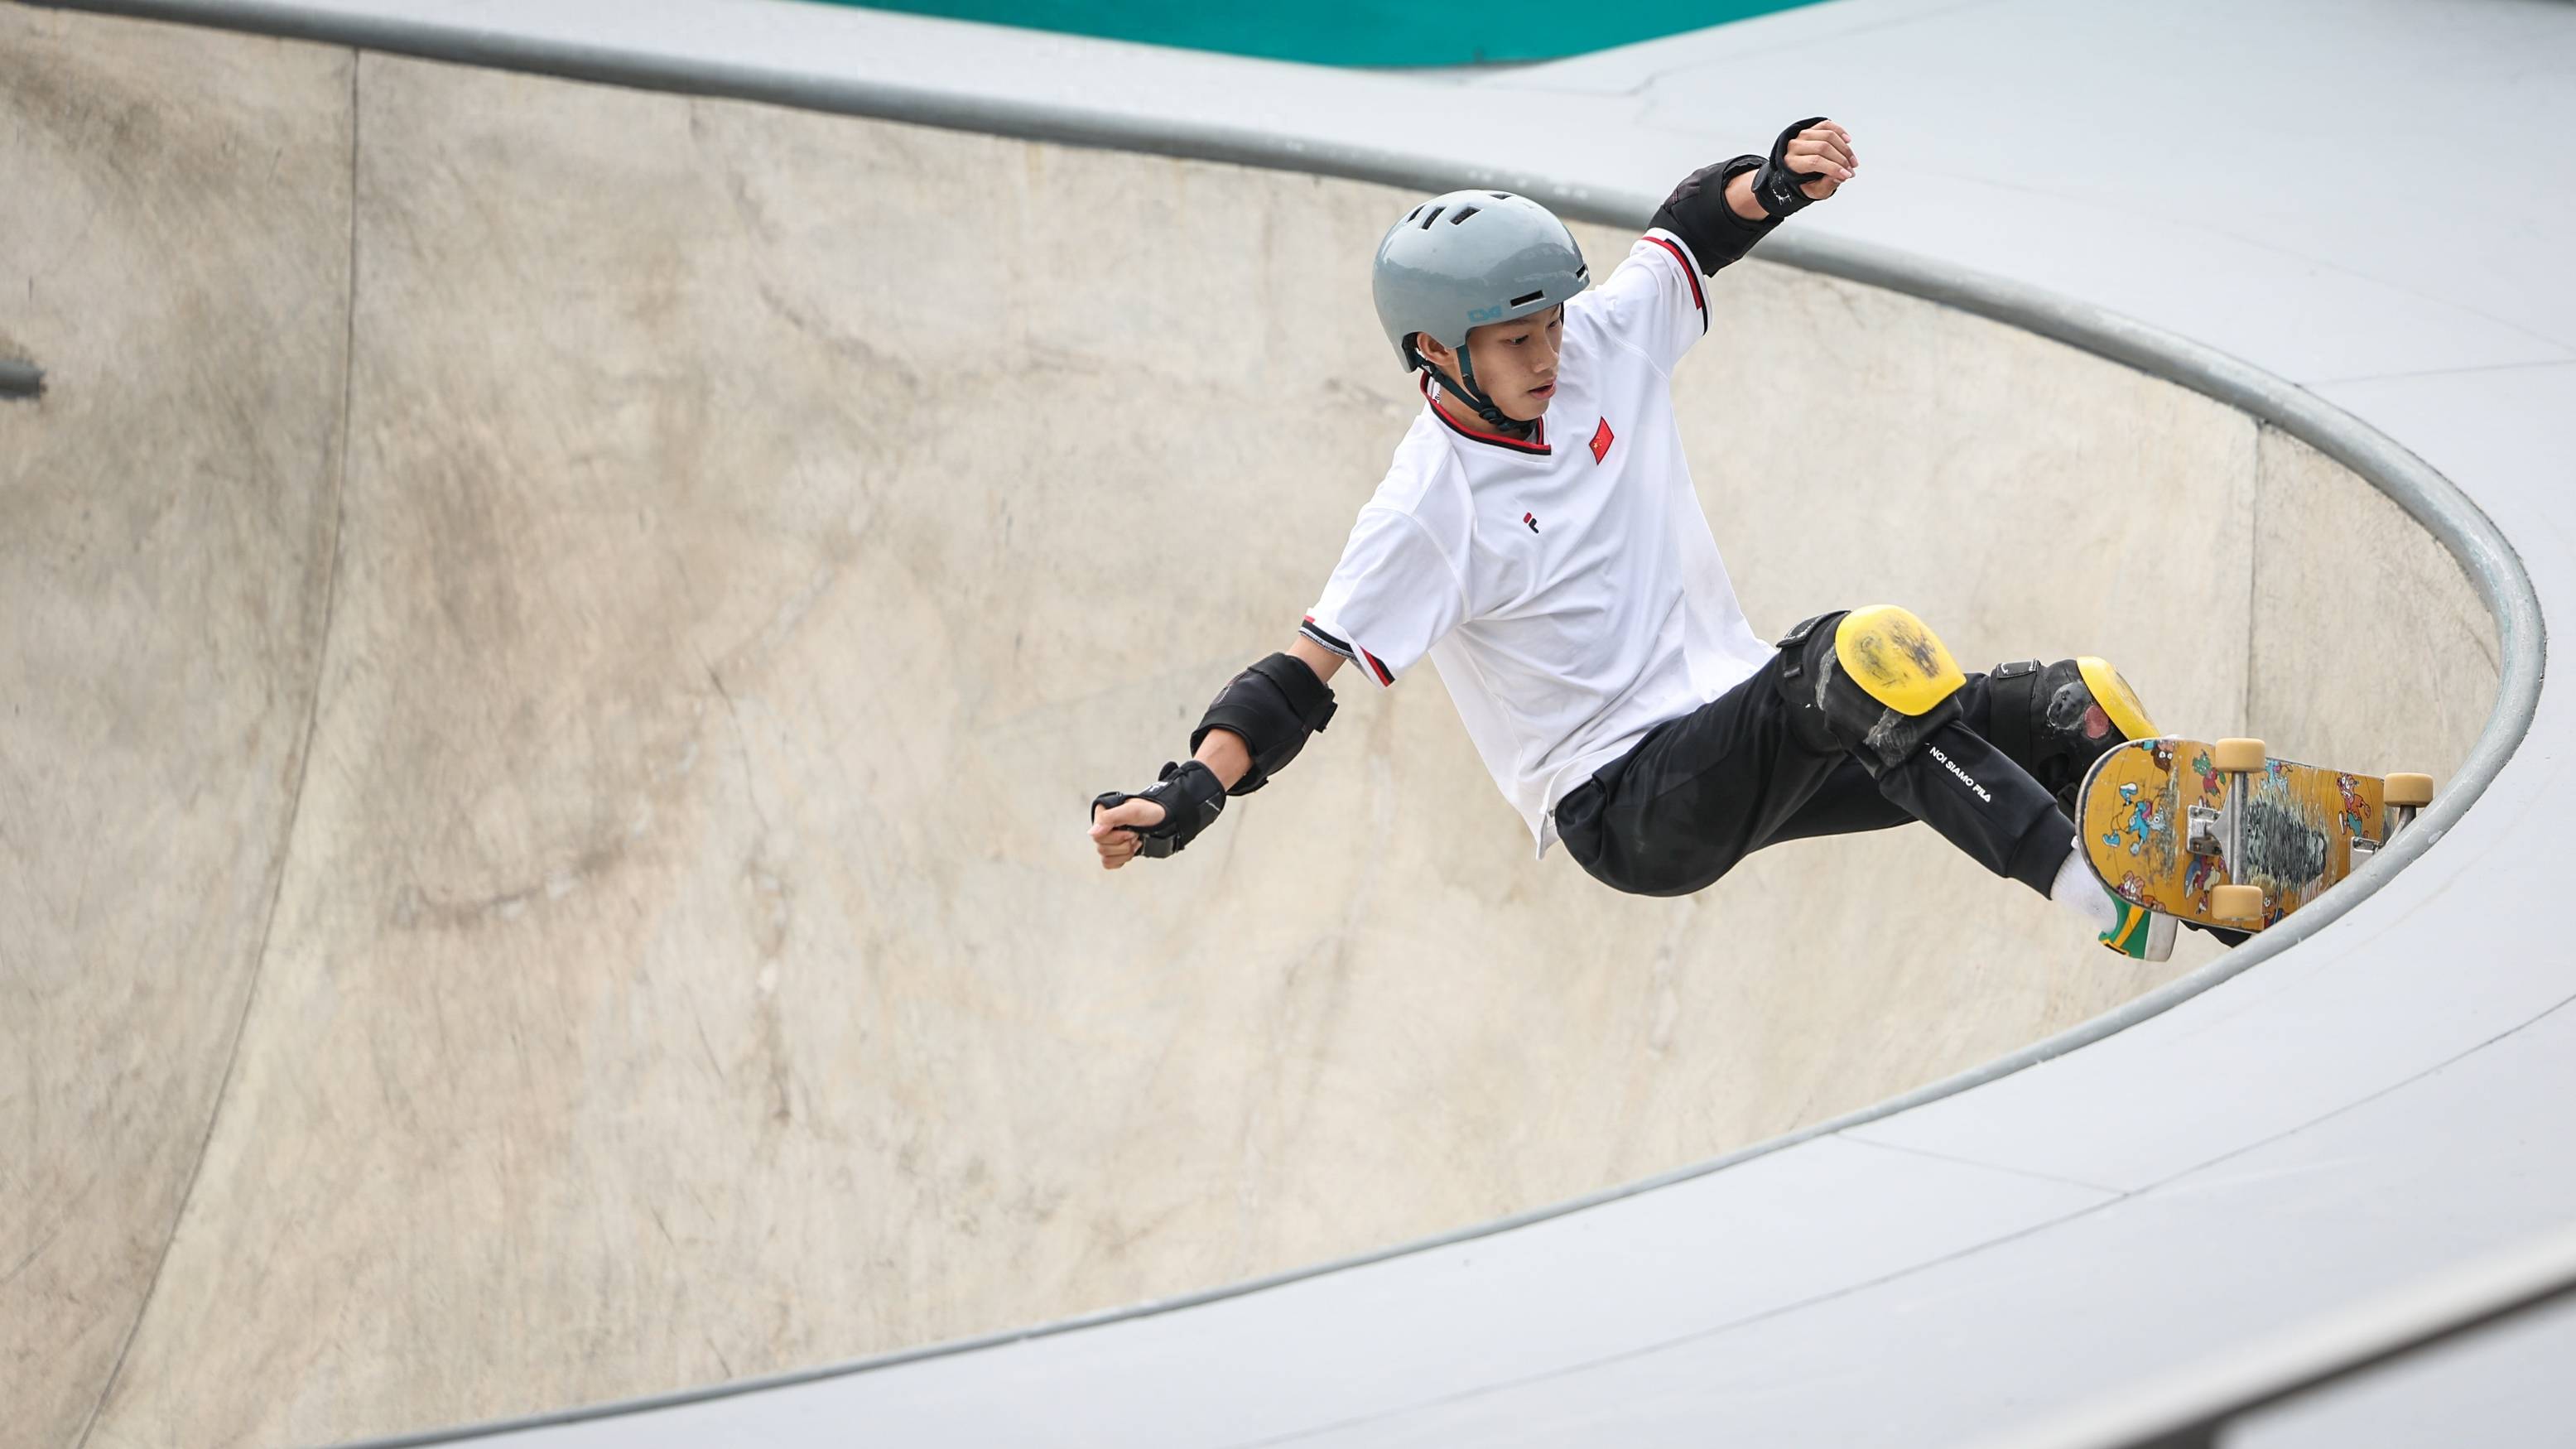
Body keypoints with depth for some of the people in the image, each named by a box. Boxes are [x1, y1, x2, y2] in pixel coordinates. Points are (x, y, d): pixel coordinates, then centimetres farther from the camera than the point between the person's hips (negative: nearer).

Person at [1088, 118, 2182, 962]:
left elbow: (1694, 229, 15)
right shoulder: (1428, 511, -14)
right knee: (1855, 653, -34)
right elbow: (1302, 677, -16)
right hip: (1625, 810, -8)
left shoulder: (1602, 350, 2)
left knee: (2066, 710, -9)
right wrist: (1187, 798, -31)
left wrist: (1778, 179, -7)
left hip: (1746, 733, 8)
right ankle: (2085, 888, -36)